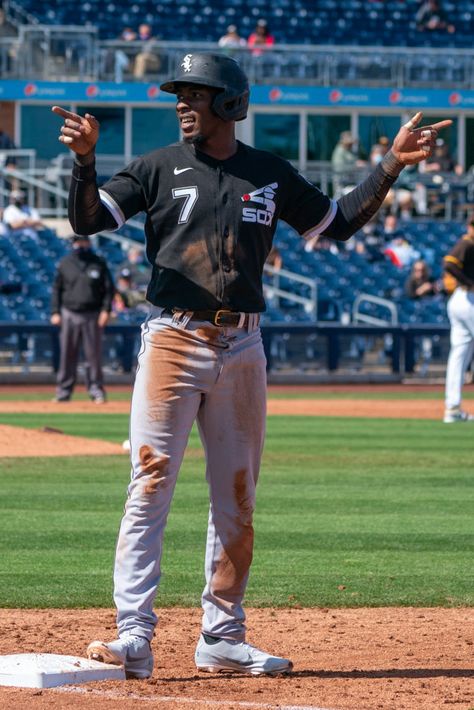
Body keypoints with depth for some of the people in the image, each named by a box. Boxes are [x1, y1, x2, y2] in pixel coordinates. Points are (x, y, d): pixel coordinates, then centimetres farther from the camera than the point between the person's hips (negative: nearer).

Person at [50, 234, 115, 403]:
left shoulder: (99, 263, 4)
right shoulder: (65, 264, 8)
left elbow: (109, 288, 5)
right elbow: (56, 289, 10)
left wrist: (106, 310, -6)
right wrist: (55, 312, 2)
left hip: (92, 316, -1)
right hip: (70, 314, 1)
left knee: (94, 355, -1)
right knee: (67, 355, 1)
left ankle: (96, 390, 5)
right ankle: (63, 391, 6)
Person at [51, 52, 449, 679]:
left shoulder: (271, 174, 9)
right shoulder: (159, 168, 3)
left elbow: (338, 223, 18)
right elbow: (86, 220, -6)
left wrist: (391, 165, 9)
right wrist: (84, 159, -23)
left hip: (241, 348, 3)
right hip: (172, 340, -3)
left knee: (236, 498, 7)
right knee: (150, 488, -12)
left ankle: (222, 638, 16)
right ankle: (134, 639, -16)